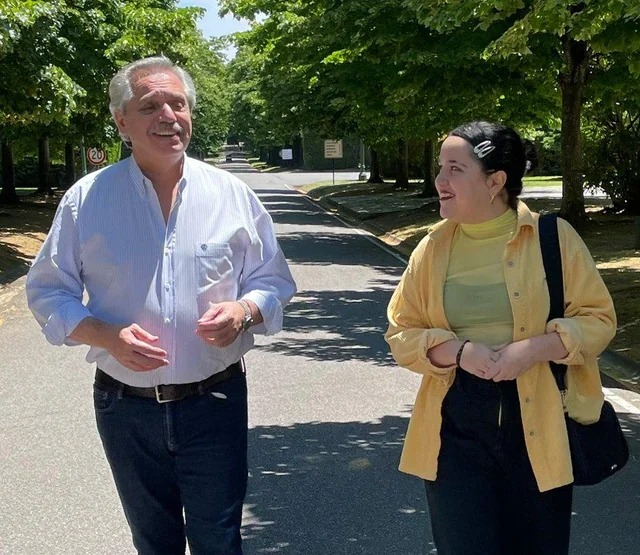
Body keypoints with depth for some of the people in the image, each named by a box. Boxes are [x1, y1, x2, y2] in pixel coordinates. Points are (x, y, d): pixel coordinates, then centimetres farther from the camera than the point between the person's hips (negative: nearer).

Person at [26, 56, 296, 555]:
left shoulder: (232, 194, -1)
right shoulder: (85, 199, -3)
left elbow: (272, 282, 6)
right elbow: (48, 292, 1)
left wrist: (243, 312, -16)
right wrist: (107, 336, -17)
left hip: (215, 404, 0)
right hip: (125, 408, 1)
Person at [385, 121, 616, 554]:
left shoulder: (552, 237, -4)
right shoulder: (433, 247, 2)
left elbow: (598, 318, -1)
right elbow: (402, 333, 5)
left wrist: (535, 348, -18)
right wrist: (458, 351, -14)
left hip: (539, 421, -1)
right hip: (455, 425, 1)